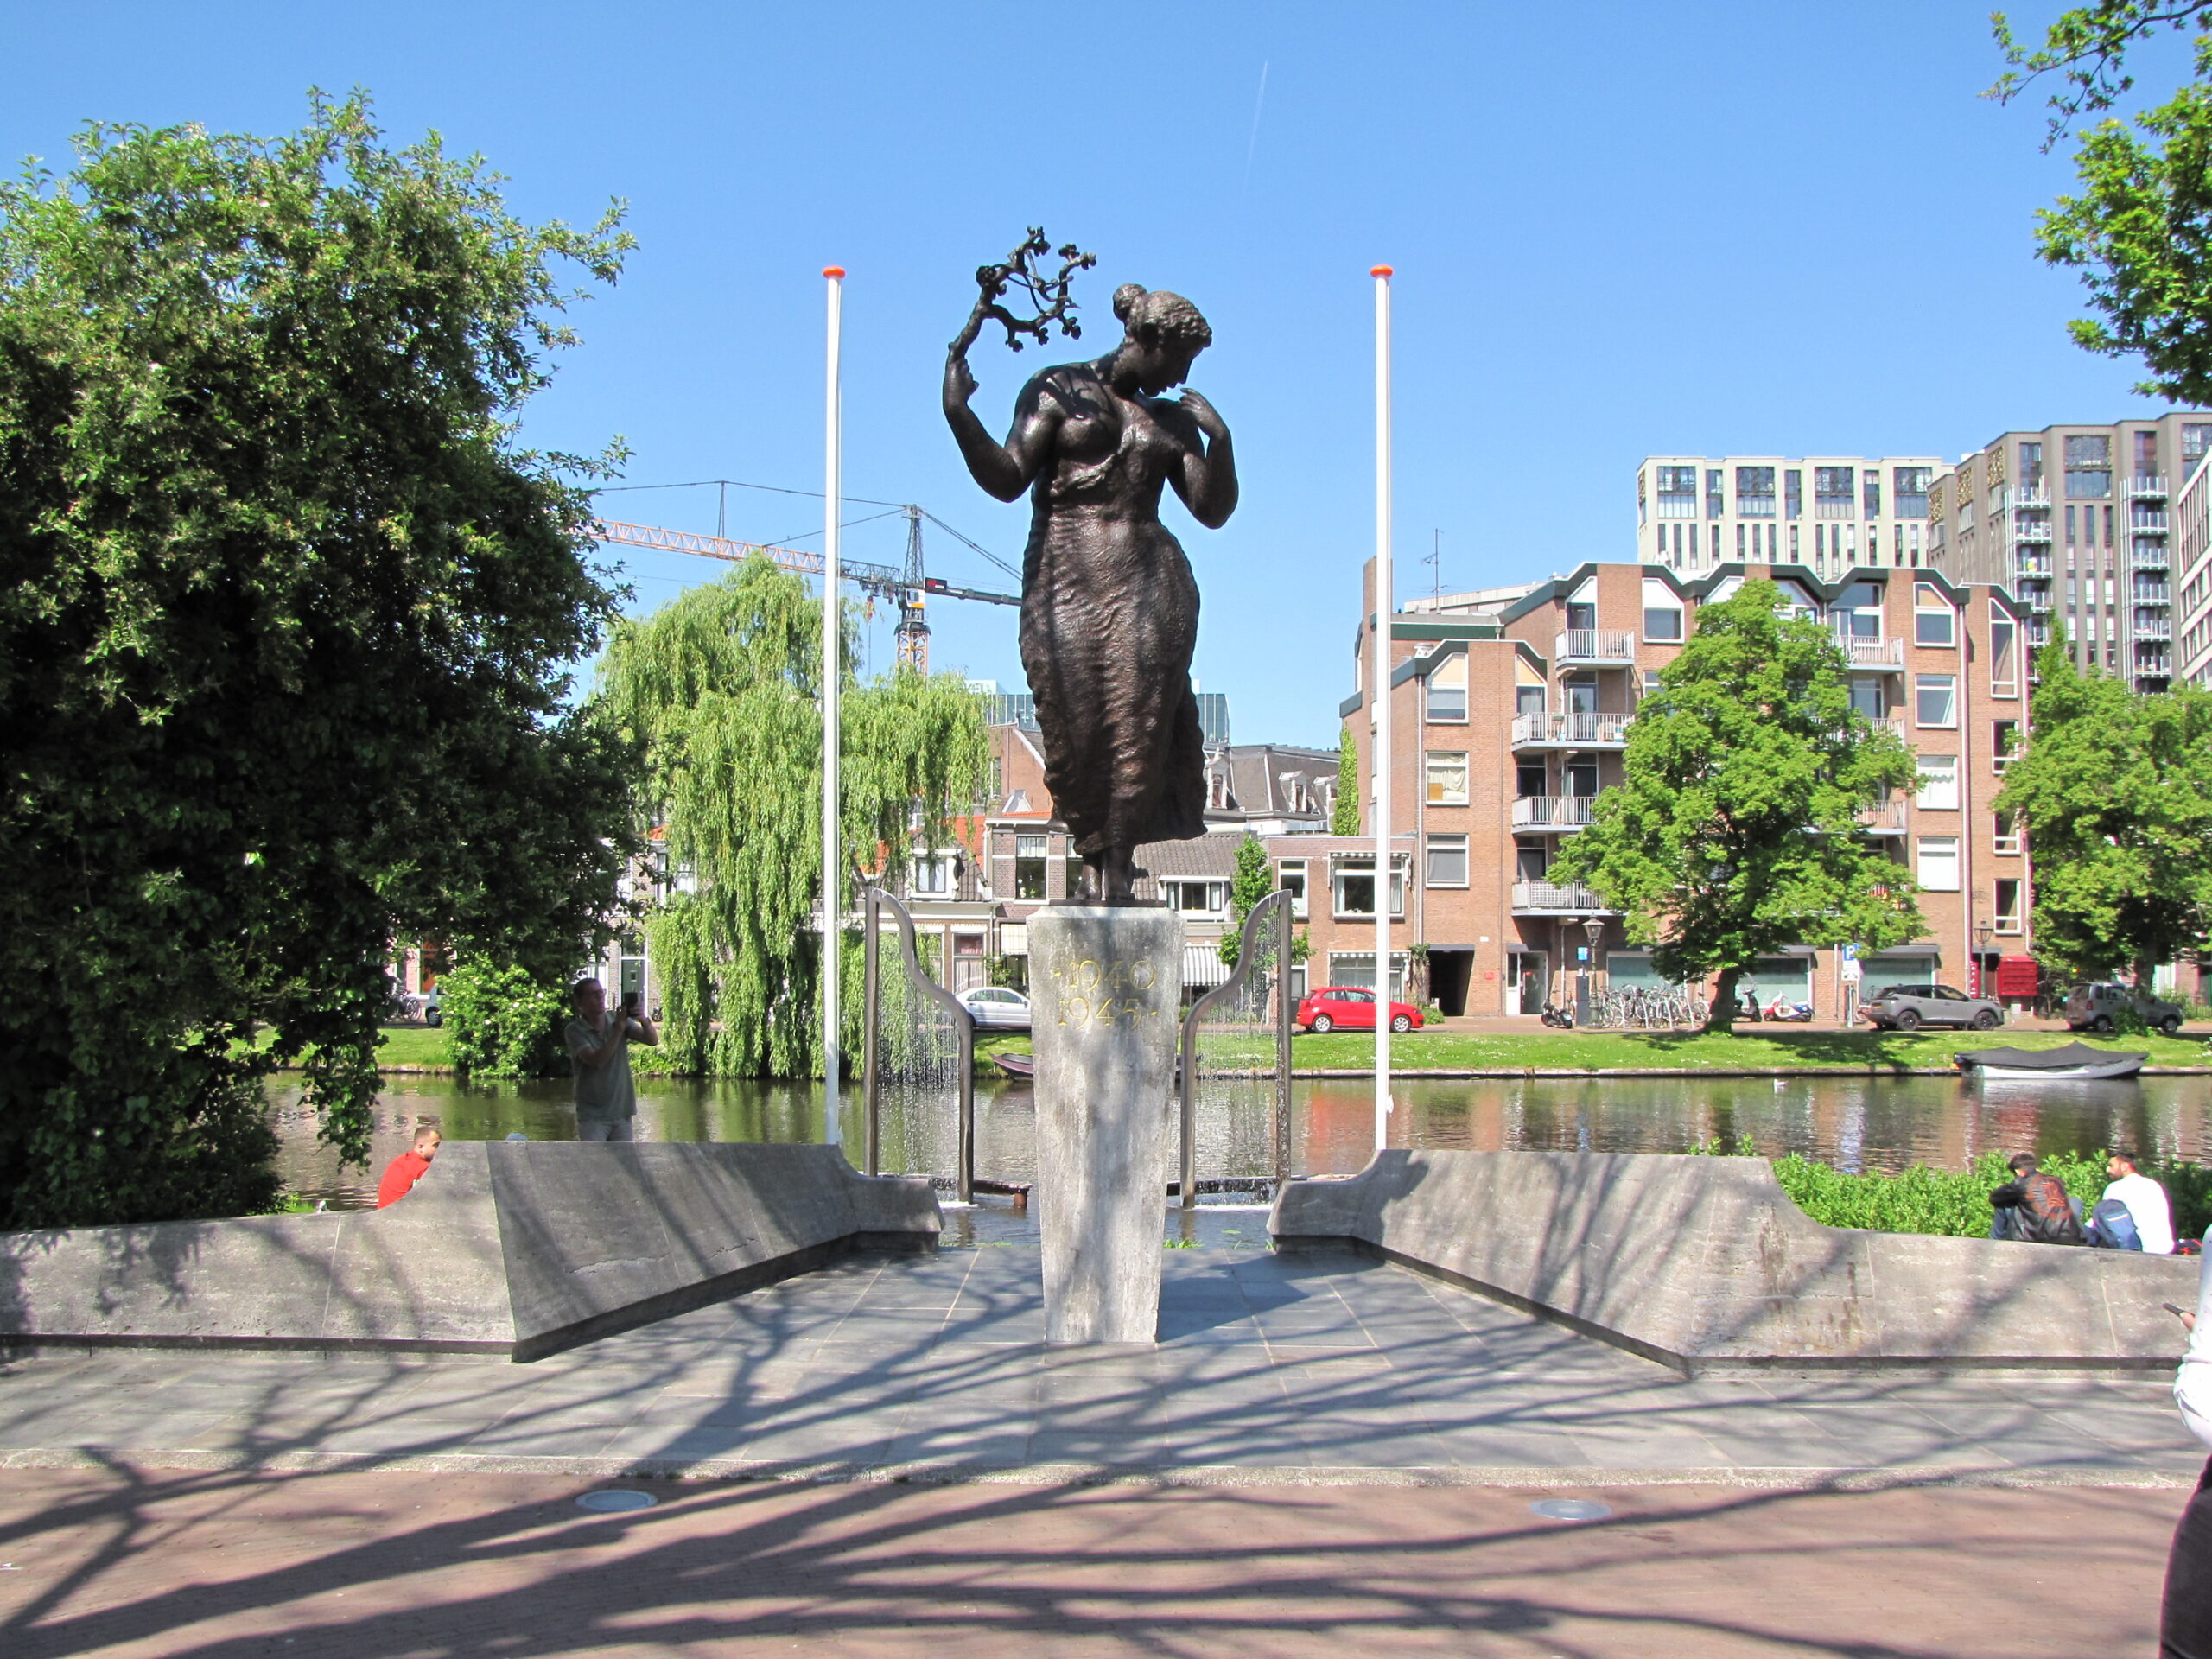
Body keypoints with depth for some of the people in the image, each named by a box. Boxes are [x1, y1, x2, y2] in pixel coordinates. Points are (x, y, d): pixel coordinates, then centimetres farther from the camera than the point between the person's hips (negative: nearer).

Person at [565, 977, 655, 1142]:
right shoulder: (574, 1030, -7)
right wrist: (618, 1030, -28)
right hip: (593, 1116, -4)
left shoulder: (620, 1020, 4)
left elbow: (652, 1040, -8)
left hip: (622, 1112, 4)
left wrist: (644, 1021, -29)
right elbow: (596, 1061, -22)